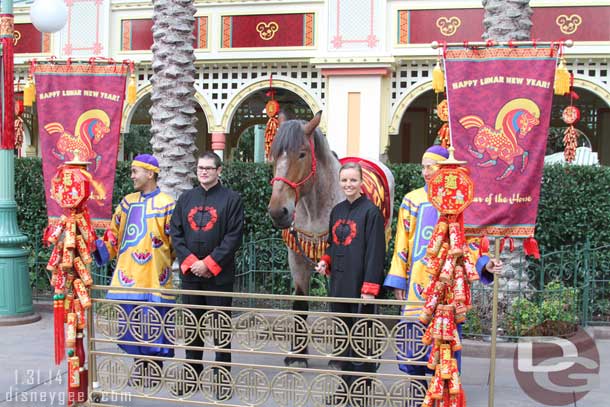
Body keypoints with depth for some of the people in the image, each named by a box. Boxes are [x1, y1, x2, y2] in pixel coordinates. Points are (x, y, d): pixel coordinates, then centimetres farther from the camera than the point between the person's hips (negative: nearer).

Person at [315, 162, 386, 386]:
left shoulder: (371, 211, -9)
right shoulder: (336, 211, 13)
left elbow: (375, 251, -13)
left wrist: (370, 287, -18)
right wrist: (326, 261, 3)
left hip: (359, 284, -7)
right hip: (338, 283, 7)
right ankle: (346, 385, 24)